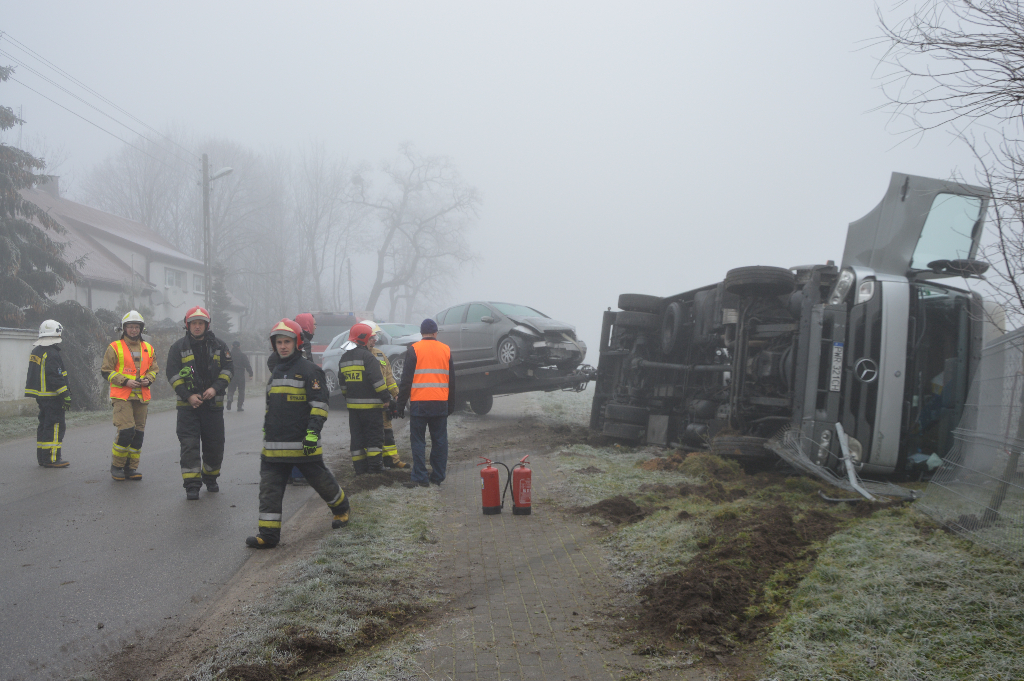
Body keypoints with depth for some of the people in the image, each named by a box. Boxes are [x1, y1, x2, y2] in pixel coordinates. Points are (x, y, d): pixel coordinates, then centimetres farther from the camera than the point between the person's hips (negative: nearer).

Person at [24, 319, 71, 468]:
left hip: (40, 395, 10)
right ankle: (51, 458, -10)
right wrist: (65, 395, -19)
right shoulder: (51, 353, -17)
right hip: (52, 396, -10)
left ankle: (42, 456, 21)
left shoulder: (36, 351, 16)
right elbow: (55, 377, -22)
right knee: (55, 426, -8)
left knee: (44, 424, 16)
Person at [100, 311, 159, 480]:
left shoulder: (148, 349, 15)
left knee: (138, 433, 5)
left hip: (142, 397, 5)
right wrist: (125, 381, -12)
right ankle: (116, 466, 2)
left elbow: (154, 369, 20)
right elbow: (106, 371, 0)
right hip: (121, 396, -5)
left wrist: (148, 379, -2)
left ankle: (131, 468, 15)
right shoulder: (115, 347, 1)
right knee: (126, 430, -15)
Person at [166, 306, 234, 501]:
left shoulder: (219, 346, 7)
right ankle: (192, 485, -4)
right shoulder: (178, 347, 2)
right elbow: (173, 375, -2)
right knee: (189, 444, -8)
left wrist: (215, 388, -11)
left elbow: (228, 369, 5)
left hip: (213, 404, 2)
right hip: (188, 404, -2)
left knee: (215, 445, 7)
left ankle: (210, 478, 29)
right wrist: (188, 396, -12)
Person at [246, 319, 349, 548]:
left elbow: (319, 404, -11)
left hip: (303, 444, -6)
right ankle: (268, 535, 3)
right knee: (269, 489, 0)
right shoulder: (276, 371, 18)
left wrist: (313, 432, -19)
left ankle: (342, 510, 33)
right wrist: (266, 429, 25)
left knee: (321, 480, 7)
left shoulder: (309, 369, -6)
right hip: (275, 446, 6)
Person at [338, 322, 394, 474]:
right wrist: (386, 398, -12)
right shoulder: (367, 356, -14)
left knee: (357, 435, 11)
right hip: (371, 404, -7)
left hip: (353, 404, 7)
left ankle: (359, 466, 11)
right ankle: (374, 465, -1)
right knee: (374, 435, 0)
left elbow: (342, 382, 19)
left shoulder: (344, 358, 12)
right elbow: (377, 380, -18)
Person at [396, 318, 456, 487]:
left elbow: (406, 379, -3)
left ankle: (420, 478, -2)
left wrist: (401, 404, 2)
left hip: (419, 403, -3)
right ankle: (438, 477, 13)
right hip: (441, 403, 3)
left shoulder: (414, 349, -2)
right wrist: (451, 404, 21)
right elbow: (452, 380, 14)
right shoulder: (446, 350, 9)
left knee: (418, 441, 2)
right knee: (440, 440, 10)